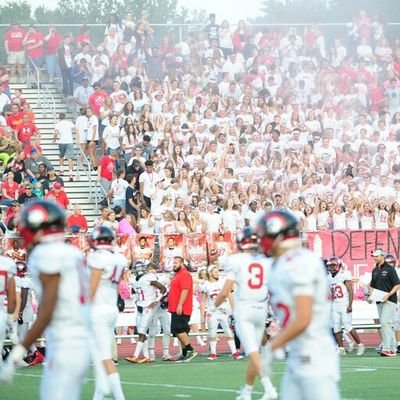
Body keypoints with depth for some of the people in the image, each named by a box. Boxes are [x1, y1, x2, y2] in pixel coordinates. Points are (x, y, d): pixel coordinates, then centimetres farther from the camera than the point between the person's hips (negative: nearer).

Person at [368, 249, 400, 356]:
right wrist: (371, 296, 3)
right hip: (379, 302, 8)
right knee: (384, 324, 8)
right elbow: (372, 286, 22)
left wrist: (388, 295, -21)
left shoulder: (389, 269, -7)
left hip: (390, 301, -8)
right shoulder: (375, 271, 14)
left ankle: (387, 348, -21)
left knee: (385, 322, -18)